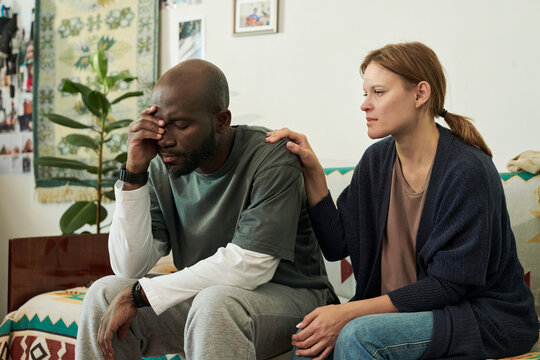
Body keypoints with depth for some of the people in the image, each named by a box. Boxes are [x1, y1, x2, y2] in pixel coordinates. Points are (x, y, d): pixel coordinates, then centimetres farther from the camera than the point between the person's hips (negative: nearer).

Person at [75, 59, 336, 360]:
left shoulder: (272, 159, -19)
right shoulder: (162, 168, -3)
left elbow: (246, 266, -27)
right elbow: (130, 267, -8)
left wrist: (138, 294, -23)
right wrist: (135, 171, -18)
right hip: (201, 296, 6)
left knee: (217, 301, -37)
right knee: (105, 293, -11)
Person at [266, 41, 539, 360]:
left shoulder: (467, 170, -18)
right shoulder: (377, 161, 3)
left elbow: (447, 285, -19)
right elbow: (337, 245, 2)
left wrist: (350, 312, -23)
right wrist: (312, 170, -6)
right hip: (398, 307, 6)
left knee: (359, 334, -30)